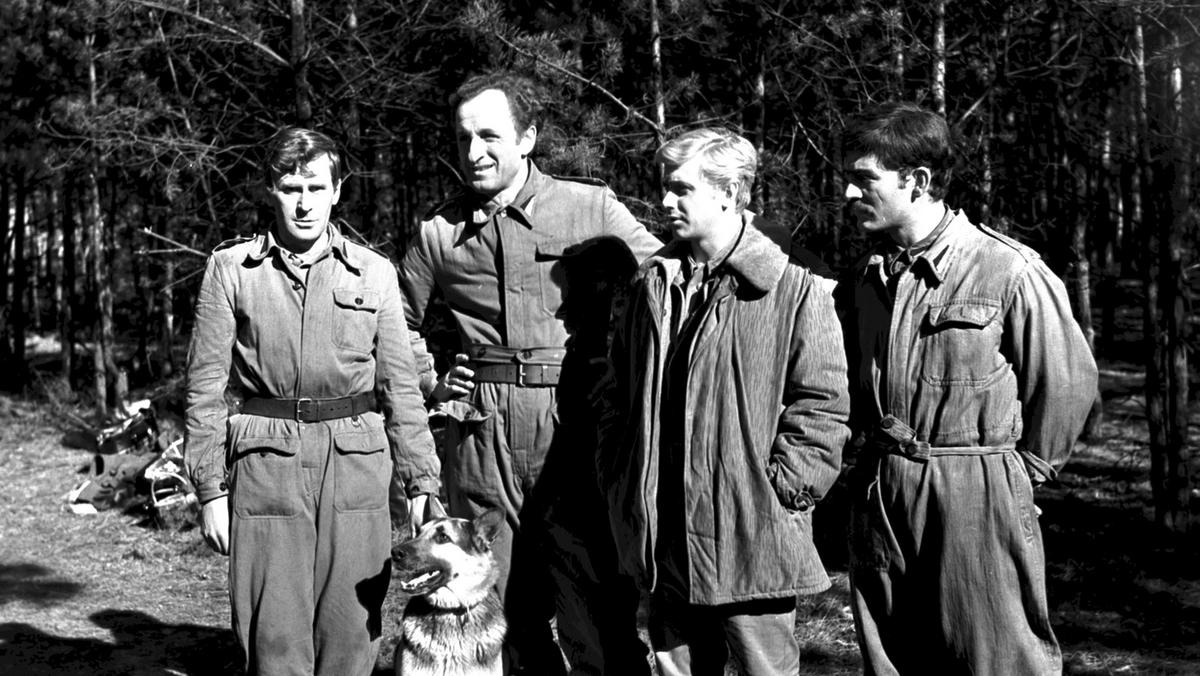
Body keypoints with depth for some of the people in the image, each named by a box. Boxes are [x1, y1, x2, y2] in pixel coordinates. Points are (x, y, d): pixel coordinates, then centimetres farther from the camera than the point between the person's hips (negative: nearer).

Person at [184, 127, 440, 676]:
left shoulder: (375, 274, 8)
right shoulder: (231, 269, 4)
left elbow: (400, 386, 11)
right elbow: (206, 387, 4)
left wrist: (422, 481, 8)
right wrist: (210, 490, -1)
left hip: (356, 465, 1)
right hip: (266, 465, -1)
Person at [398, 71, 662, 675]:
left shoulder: (591, 208, -1)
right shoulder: (438, 231, 9)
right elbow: (401, 323, 23)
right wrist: (429, 387, 9)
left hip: (574, 435, -3)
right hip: (480, 441, 3)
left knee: (600, 620, -3)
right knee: (500, 616, 11)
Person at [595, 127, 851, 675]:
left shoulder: (794, 290, -8)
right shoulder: (651, 286, 10)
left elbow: (822, 404, -9)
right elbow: (621, 391, 18)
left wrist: (780, 487, -13)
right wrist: (617, 474, 10)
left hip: (752, 535, -5)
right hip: (665, 539, 6)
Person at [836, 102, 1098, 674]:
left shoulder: (1010, 271, -12)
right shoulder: (864, 280, 8)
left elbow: (1068, 381, -5)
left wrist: (1023, 468, 2)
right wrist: (872, 448, 14)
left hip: (976, 499, -6)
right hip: (879, 498, 6)